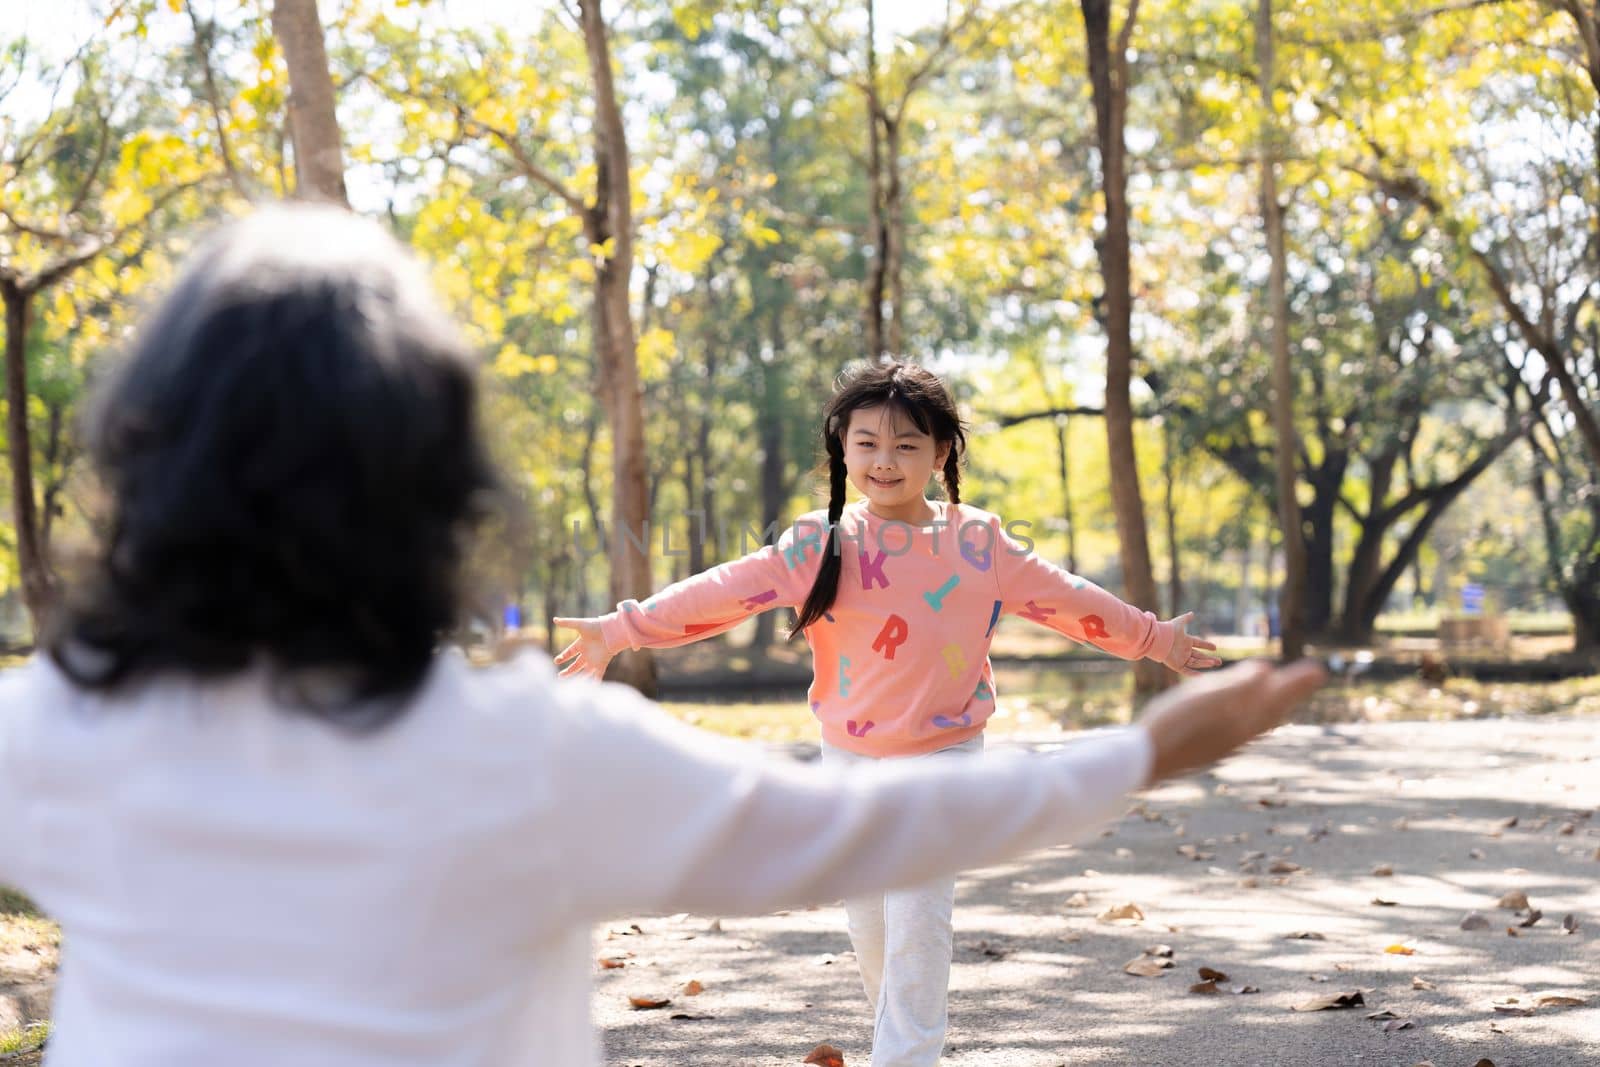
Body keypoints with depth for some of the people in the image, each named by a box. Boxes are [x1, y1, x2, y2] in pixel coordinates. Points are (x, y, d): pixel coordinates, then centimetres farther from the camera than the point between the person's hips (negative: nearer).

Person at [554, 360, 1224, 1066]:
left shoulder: (982, 545, -4)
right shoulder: (825, 545, -8)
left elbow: (1065, 598, 8)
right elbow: (726, 590, -13)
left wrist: (1153, 637, 17)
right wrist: (621, 631, -19)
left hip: (944, 757, -1)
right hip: (850, 758, 1)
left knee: (917, 917, -10)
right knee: (867, 922, 10)